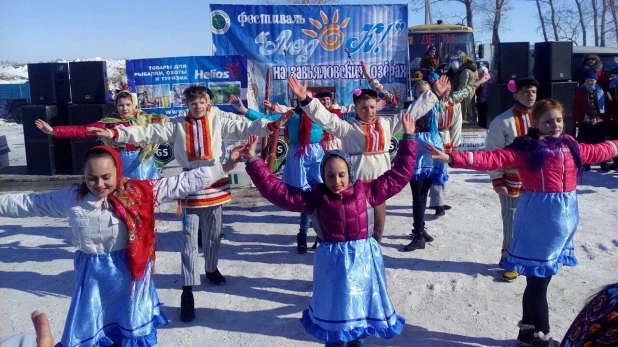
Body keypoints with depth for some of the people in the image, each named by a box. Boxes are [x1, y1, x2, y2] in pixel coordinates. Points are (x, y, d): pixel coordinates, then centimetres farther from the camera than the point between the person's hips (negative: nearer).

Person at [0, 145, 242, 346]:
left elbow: (183, 183, -17)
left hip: (130, 272, -1)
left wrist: (224, 168, -22)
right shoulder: (70, 199, -6)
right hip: (92, 274, 2)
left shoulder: (140, 192, -13)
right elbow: (27, 203, 5)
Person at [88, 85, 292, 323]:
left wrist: (271, 125, -27)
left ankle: (212, 270, 40)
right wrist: (114, 133, -9)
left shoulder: (219, 120, 0)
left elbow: (244, 127, -11)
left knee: (213, 233, 16)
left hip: (214, 181, 1)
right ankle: (187, 291, 0)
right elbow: (149, 132, -1)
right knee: (189, 239, -2)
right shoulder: (178, 124, 3)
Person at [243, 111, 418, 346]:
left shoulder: (366, 192, -4)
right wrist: (253, 161, -11)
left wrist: (408, 138, -4)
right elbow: (276, 191, -7)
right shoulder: (315, 199, -5)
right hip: (333, 260, -1)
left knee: (362, 306, 15)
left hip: (364, 258, 1)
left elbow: (399, 174, -1)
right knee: (335, 307, 9)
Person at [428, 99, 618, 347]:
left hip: (566, 216, 6)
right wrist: (452, 158, -31)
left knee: (540, 277, 15)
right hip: (539, 217, -6)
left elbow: (598, 151, 29)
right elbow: (492, 159, -19)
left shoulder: (571, 147, 10)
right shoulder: (526, 148, -9)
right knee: (538, 278, 2)